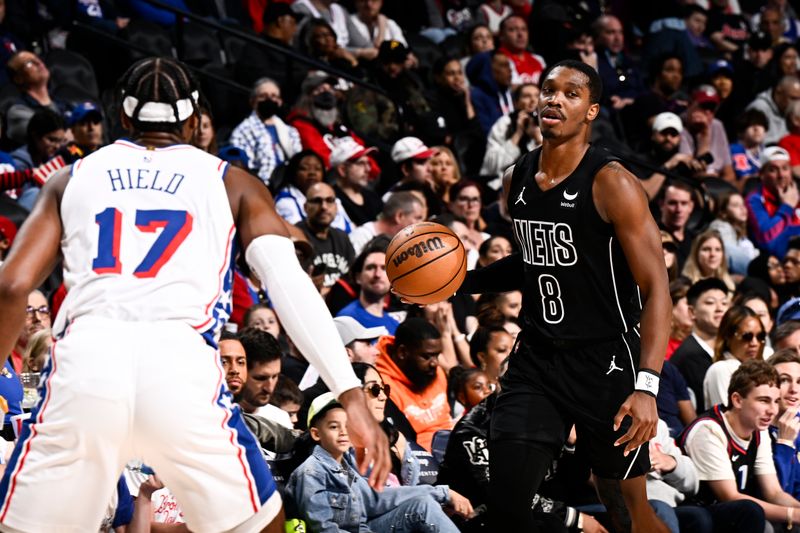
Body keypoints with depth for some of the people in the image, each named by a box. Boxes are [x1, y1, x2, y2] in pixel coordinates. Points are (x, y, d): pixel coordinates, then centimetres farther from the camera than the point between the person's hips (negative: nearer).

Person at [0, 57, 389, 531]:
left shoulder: (71, 179, 24)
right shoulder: (232, 185, 22)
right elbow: (291, 283, 7)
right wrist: (352, 395, 1)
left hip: (85, 355, 1)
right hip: (183, 365, -1)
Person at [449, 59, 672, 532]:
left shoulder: (611, 185, -15)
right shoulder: (517, 180, 7)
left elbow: (656, 286, -17)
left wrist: (647, 387, -27)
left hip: (606, 362, -6)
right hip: (538, 360, 6)